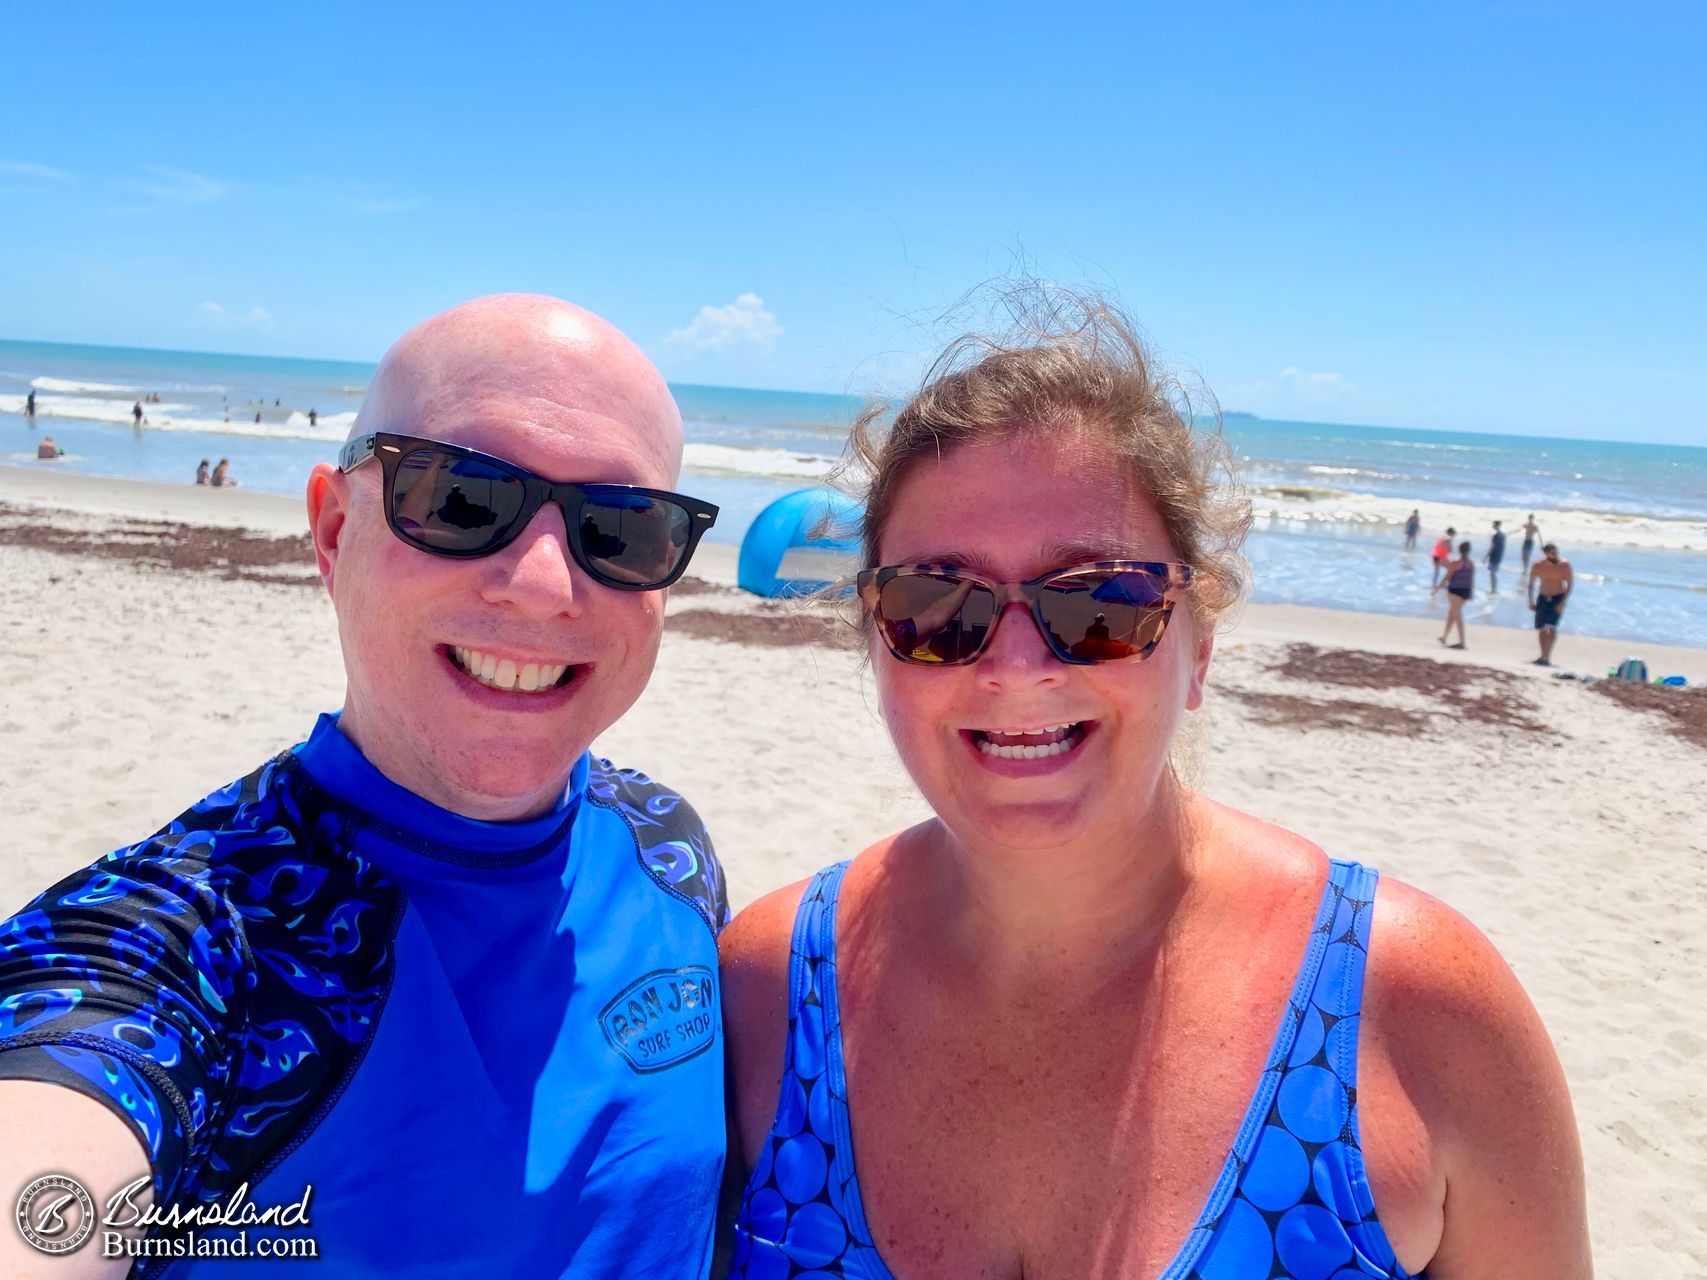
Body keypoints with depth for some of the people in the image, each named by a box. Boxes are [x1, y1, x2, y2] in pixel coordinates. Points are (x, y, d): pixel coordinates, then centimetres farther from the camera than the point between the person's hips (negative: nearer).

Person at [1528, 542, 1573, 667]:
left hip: (1558, 598, -3)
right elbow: (1531, 584, 6)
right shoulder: (1538, 566, -5)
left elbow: (1570, 584, -9)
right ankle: (1544, 656, 22)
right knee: (1541, 628, 6)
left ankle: (1546, 657, -18)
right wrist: (1531, 601, 0)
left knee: (1552, 627, -17)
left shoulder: (1564, 565, -12)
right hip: (1543, 599, 3)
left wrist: (1563, 602, -17)